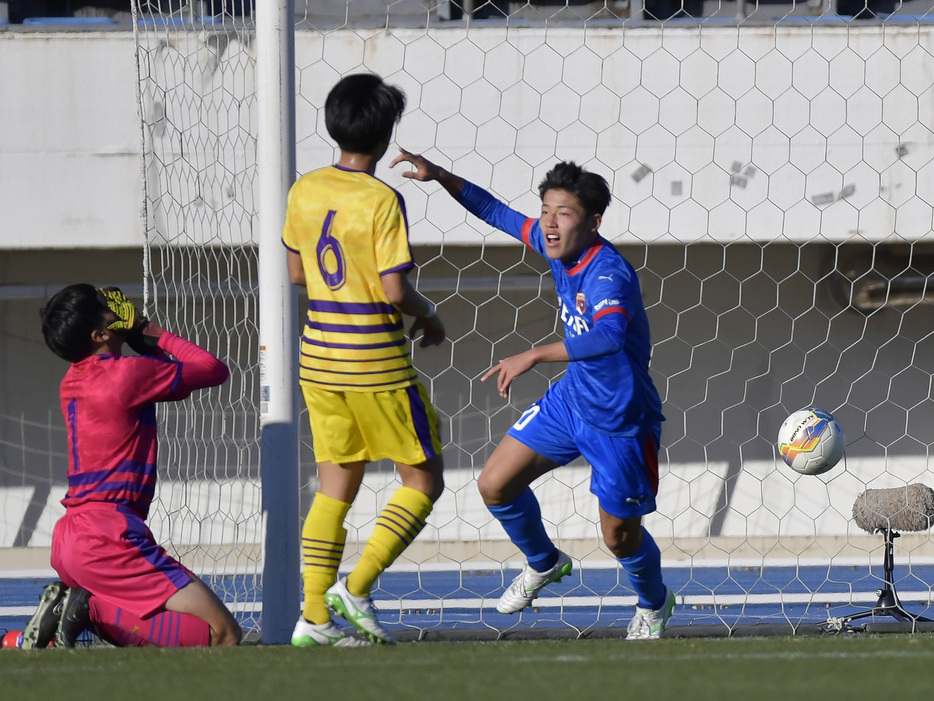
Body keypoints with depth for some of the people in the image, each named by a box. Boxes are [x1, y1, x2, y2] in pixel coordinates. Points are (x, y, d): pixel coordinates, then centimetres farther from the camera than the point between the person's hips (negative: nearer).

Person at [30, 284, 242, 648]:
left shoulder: (72, 383, 17)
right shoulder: (128, 373, -9)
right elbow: (215, 370, 3)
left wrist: (143, 339, 17)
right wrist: (156, 335, 13)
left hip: (69, 536, 9)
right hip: (107, 534, -9)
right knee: (223, 635, -13)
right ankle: (92, 610, -18)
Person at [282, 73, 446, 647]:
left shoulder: (305, 191, 3)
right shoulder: (382, 200, -16)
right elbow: (394, 291, -18)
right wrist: (429, 315, 1)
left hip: (319, 356, 6)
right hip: (376, 362, -6)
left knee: (336, 487, 12)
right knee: (424, 481, 7)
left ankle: (314, 614, 6)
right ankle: (357, 587, -6)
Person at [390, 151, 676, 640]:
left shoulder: (609, 274, -32)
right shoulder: (555, 245, -8)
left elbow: (609, 335, -52)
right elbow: (498, 214, 9)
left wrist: (534, 356, -57)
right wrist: (440, 177, -1)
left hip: (619, 422, -7)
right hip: (570, 398, 7)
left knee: (620, 537, 7)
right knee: (495, 486, 3)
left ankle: (654, 604, 40)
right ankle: (544, 564, 31)